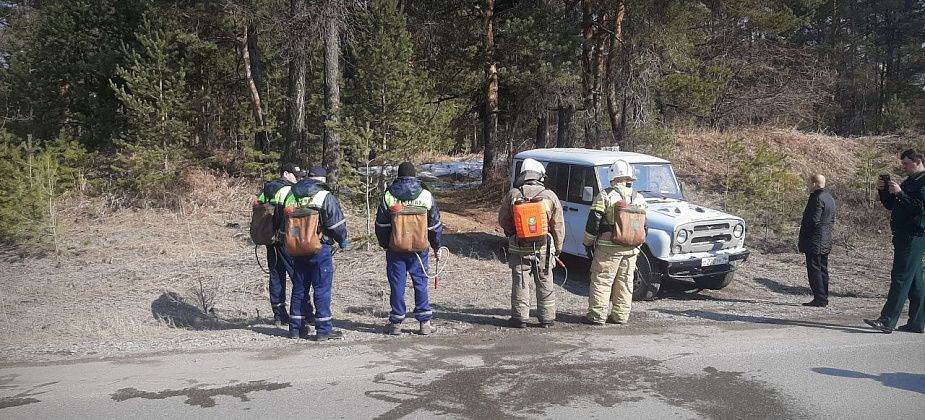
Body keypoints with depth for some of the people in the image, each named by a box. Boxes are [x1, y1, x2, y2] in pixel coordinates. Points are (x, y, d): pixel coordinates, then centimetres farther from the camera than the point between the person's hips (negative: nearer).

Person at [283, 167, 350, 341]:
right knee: (322, 288, -1)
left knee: (299, 288, 14)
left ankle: (296, 328, 20)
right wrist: (343, 241, 6)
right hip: (320, 248, -6)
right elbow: (337, 222, -10)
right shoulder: (325, 196, -10)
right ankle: (323, 329, 0)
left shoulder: (292, 196, 9)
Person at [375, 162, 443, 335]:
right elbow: (435, 224, 6)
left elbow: (380, 224, 4)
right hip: (419, 248, 0)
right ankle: (425, 322, 10)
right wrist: (437, 246, 16)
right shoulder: (426, 195, 0)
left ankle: (396, 323, 11)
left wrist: (384, 244, 17)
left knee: (397, 285, 5)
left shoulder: (388, 196, -2)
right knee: (420, 283, 7)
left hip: (395, 249, 0)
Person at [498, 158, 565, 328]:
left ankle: (520, 317, 10)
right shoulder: (550, 196, -4)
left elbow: (503, 220, 4)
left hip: (519, 247, -1)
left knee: (520, 284, 8)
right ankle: (547, 318, 17)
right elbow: (558, 226, 0)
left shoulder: (513, 195, -5)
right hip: (543, 247, 1)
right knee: (545, 284, 11)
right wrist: (557, 247, 11)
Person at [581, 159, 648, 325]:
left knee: (601, 280, 0)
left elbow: (593, 222, -10)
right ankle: (621, 315, 16)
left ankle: (597, 315, -1)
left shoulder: (606, 196, -10)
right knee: (625, 282, 12)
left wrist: (588, 243, 1)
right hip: (631, 249, 6)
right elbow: (644, 226, 14)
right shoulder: (640, 198, 8)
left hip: (608, 246, -5)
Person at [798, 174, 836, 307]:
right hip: (826, 242, 10)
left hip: (815, 241, -10)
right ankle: (824, 298, 18)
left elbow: (813, 220, -21)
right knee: (822, 269, 13)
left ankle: (819, 298, -6)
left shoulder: (817, 198, -16)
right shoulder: (829, 198, 15)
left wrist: (802, 240, -15)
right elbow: (831, 220, 19)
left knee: (814, 270, -6)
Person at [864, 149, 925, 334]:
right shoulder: (909, 182, 20)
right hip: (904, 236, 10)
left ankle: (887, 321, -15)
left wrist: (899, 193, -20)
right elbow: (891, 205, 22)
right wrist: (882, 191, 6)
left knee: (901, 278, -12)